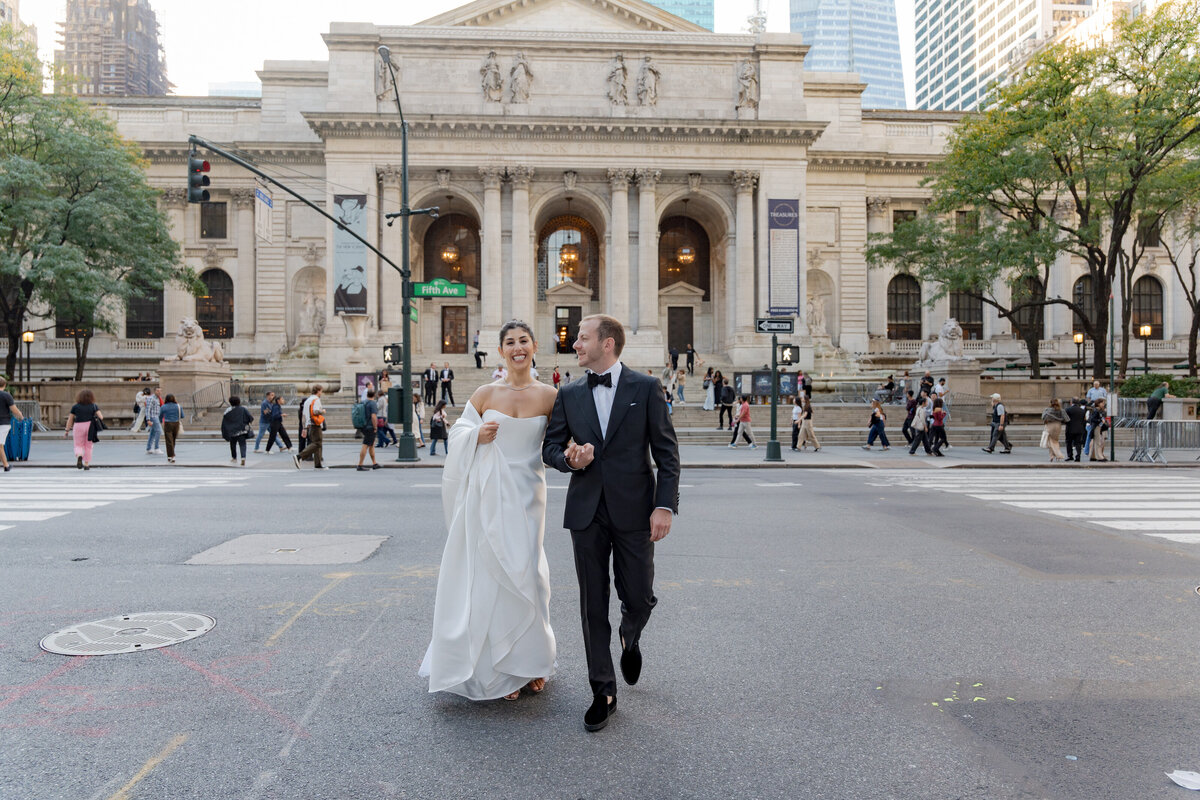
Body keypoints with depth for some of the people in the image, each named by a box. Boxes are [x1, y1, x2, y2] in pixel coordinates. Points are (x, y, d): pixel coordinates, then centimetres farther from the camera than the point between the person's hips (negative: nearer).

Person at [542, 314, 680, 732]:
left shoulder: (645, 388, -1)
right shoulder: (569, 395, 8)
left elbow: (666, 451, -2)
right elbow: (550, 447, 12)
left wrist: (665, 505, -11)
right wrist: (569, 459, -11)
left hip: (633, 509, -2)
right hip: (586, 510, 3)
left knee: (639, 597, 5)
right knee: (593, 604, 6)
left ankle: (629, 638, 41)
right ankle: (603, 691, 21)